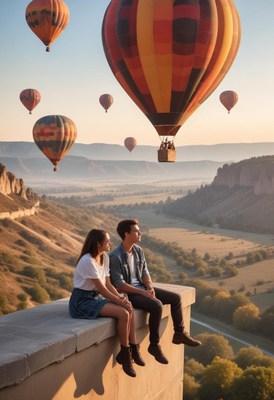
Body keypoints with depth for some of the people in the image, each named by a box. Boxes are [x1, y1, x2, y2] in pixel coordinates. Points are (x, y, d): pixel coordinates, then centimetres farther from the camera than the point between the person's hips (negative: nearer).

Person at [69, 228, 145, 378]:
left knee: (129, 309, -8)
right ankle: (125, 354, -8)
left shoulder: (104, 257, 6)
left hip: (96, 297, 9)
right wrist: (120, 301, -16)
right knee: (123, 313, -22)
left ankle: (133, 349, -2)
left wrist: (120, 296, -10)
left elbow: (108, 284, 7)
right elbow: (102, 288, -21)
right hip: (82, 300, -9)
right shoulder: (88, 261, -22)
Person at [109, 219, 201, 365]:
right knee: (157, 305, -31)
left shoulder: (139, 251, 5)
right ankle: (154, 345, -16)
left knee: (175, 298, 2)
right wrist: (143, 292, -22)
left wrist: (150, 287, -10)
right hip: (128, 294, -8)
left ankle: (179, 334, 15)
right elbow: (119, 284, -21)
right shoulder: (115, 257, -19)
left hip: (142, 288, 8)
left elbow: (144, 272, 11)